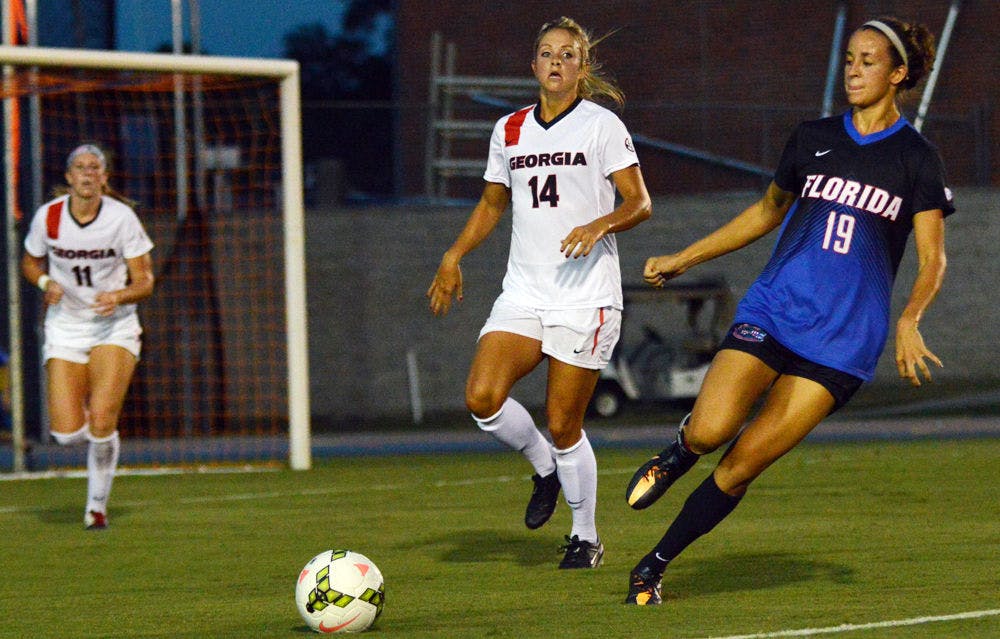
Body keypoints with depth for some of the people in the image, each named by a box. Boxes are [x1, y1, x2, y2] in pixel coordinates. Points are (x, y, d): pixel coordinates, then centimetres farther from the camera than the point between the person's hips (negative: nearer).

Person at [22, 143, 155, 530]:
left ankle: (97, 505, 4)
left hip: (114, 328, -2)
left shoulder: (122, 218, -10)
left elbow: (144, 281, -5)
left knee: (101, 423, -18)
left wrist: (120, 297, -25)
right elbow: (30, 262, 13)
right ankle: (101, 438, 30)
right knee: (67, 433, -9)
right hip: (65, 328, 2)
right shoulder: (47, 217, -4)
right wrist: (46, 283, -8)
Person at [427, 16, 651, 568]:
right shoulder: (509, 130, 12)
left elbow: (639, 203, -4)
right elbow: (492, 203, 24)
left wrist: (599, 225, -23)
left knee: (562, 423, -4)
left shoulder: (602, 125, -2)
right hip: (523, 291, 4)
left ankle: (586, 537, 16)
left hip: (585, 295, -4)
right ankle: (545, 467, 13)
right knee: (482, 397, -16)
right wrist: (453, 257, 13)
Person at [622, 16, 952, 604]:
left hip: (844, 340, -2)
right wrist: (684, 259, 24)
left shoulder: (917, 158, 1)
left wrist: (909, 320, -20)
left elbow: (933, 258, -1)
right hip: (771, 311, 2)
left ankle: (653, 568, 8)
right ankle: (678, 455, 15)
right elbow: (768, 212, 25)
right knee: (710, 430, -22)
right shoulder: (813, 138, 10)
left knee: (744, 463, -7)